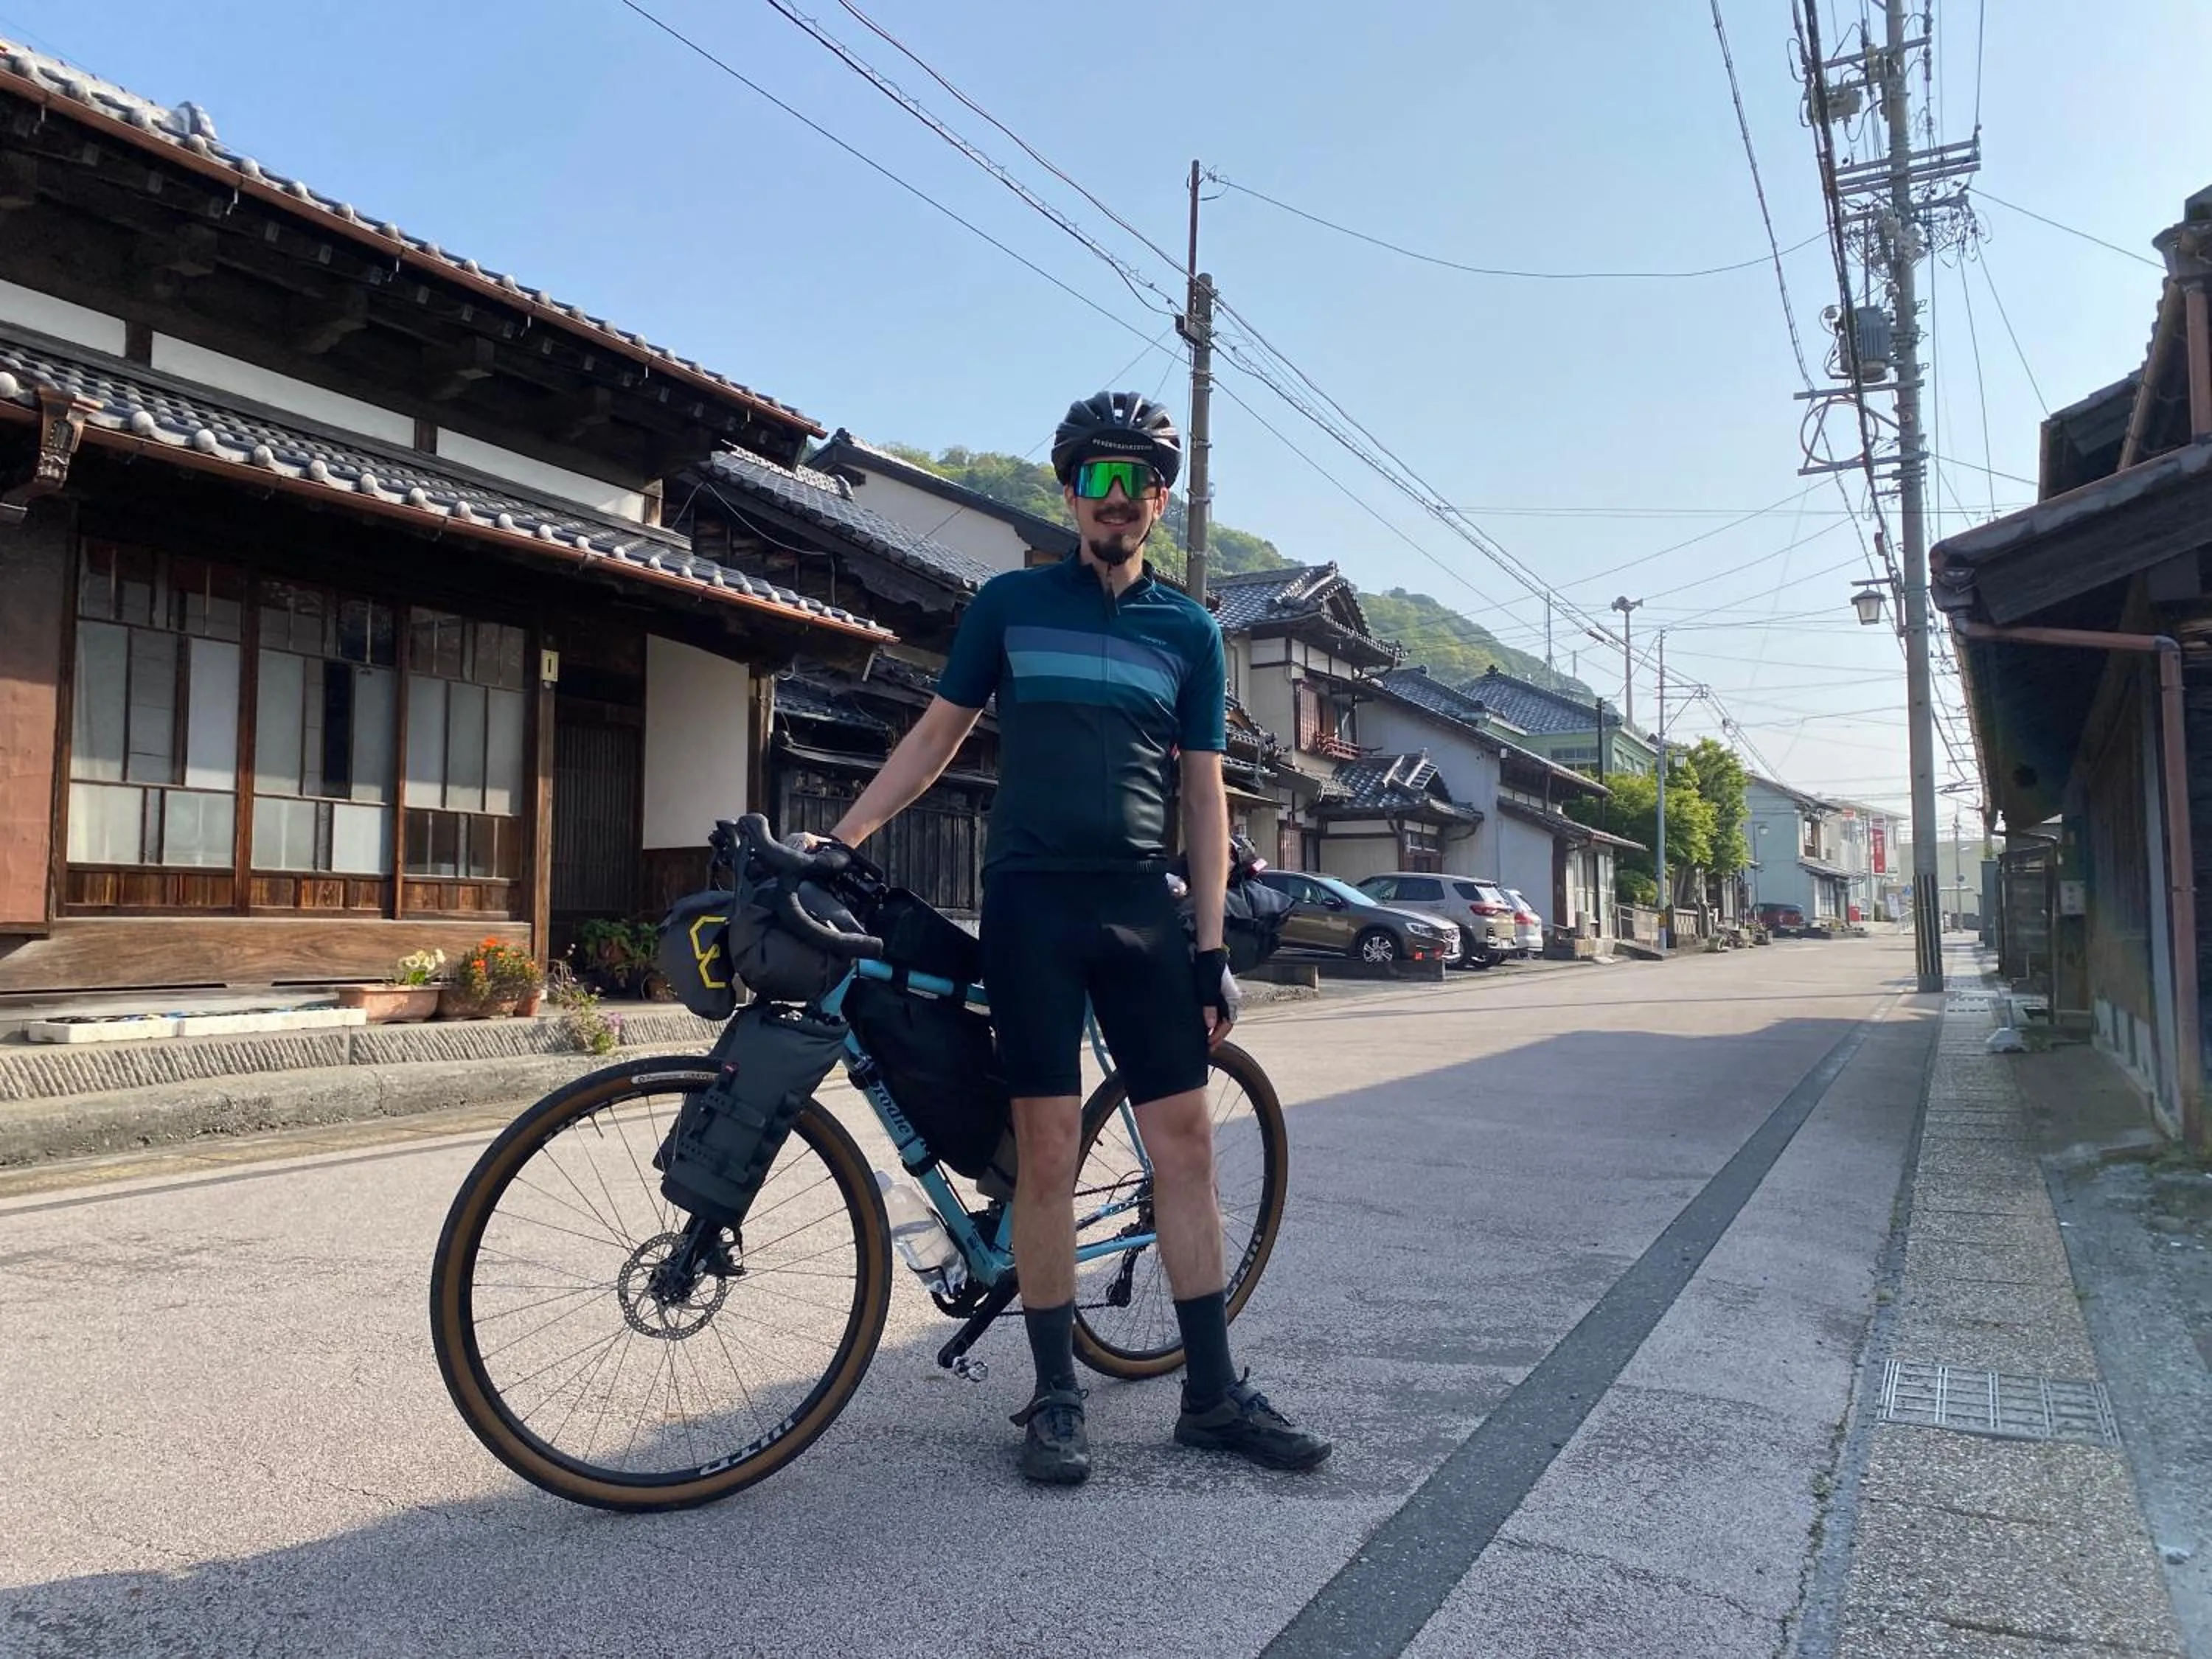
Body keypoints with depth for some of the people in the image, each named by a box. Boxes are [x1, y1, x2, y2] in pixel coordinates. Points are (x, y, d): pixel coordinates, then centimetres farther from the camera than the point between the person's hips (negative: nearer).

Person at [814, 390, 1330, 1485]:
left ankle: (1212, 1393, 14)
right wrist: (837, 840, 0)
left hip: (1140, 906, 2)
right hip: (1031, 900, -1)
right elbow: (935, 736, 10)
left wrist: (1212, 950, 2)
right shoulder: (1009, 603, 8)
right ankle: (1055, 1397, 11)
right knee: (1048, 1147, -2)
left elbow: (1204, 796, 8)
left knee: (1184, 1142, 1)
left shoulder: (1189, 631, 10)